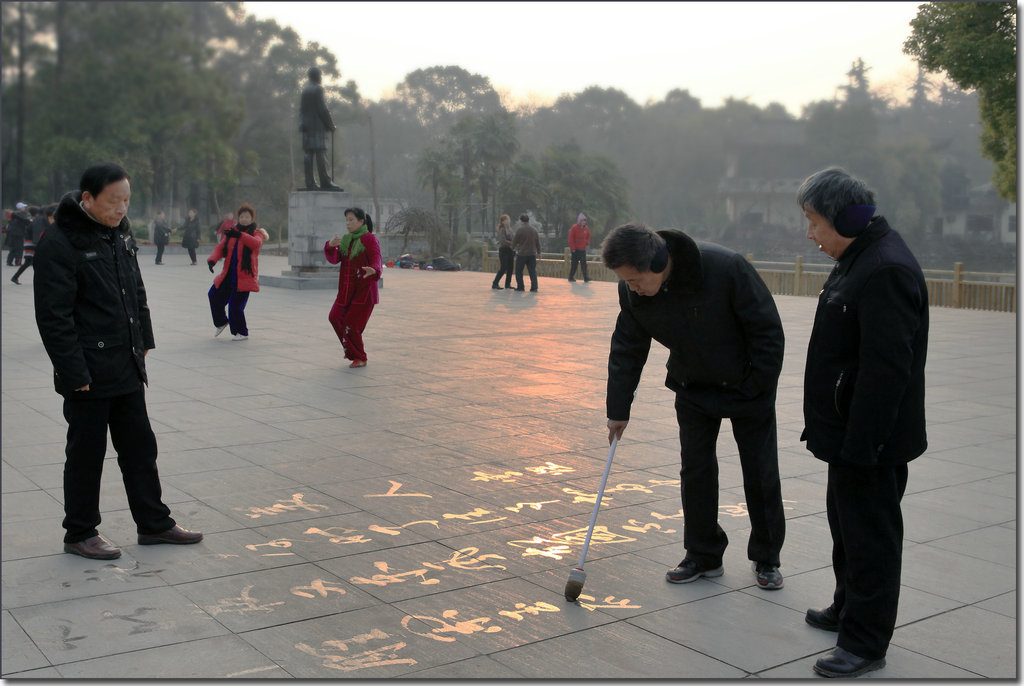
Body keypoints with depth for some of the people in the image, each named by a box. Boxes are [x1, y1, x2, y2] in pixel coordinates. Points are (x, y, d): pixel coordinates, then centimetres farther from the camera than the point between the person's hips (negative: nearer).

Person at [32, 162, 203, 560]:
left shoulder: (119, 230, 9)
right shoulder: (59, 243, -16)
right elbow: (52, 316, -18)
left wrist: (143, 343, 15)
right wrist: (74, 372, -19)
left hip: (127, 369, 8)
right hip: (88, 374, -8)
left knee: (140, 447, 14)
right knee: (86, 454, 5)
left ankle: (153, 523, 26)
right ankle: (79, 534, 20)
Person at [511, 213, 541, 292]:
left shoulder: (519, 230, -10)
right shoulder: (534, 230, 6)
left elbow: (515, 241, -4)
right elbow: (538, 242, 11)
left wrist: (513, 247, 16)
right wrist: (538, 252, 22)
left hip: (521, 253, -4)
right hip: (532, 254, 4)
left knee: (519, 271, 8)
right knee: (533, 271, 5)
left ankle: (520, 287, 8)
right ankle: (534, 288, -1)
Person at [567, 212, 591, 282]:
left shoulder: (586, 228, 7)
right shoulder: (574, 228, -9)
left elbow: (588, 237, 23)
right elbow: (571, 238, -10)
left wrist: (587, 244, 9)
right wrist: (572, 248, -12)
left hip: (583, 249, 5)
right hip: (576, 250, -5)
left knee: (584, 263, -1)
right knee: (574, 263, 0)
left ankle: (585, 278, -4)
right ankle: (571, 278, 10)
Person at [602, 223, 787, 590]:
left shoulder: (725, 267, -31)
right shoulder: (632, 291, -16)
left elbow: (768, 328, -20)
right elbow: (627, 349, -2)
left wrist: (761, 386, -16)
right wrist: (618, 409, 1)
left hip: (747, 386, -3)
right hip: (692, 388, 4)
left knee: (761, 473, 3)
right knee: (695, 470, 4)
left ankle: (766, 559, 19)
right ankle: (703, 556, 19)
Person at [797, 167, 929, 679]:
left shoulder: (886, 271, -24)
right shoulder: (860, 259, 11)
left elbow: (886, 368, -28)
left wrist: (861, 442, -26)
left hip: (872, 439, -11)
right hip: (851, 431, 11)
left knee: (870, 535, 0)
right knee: (846, 520, 23)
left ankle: (865, 644, 12)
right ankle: (849, 609, 40)